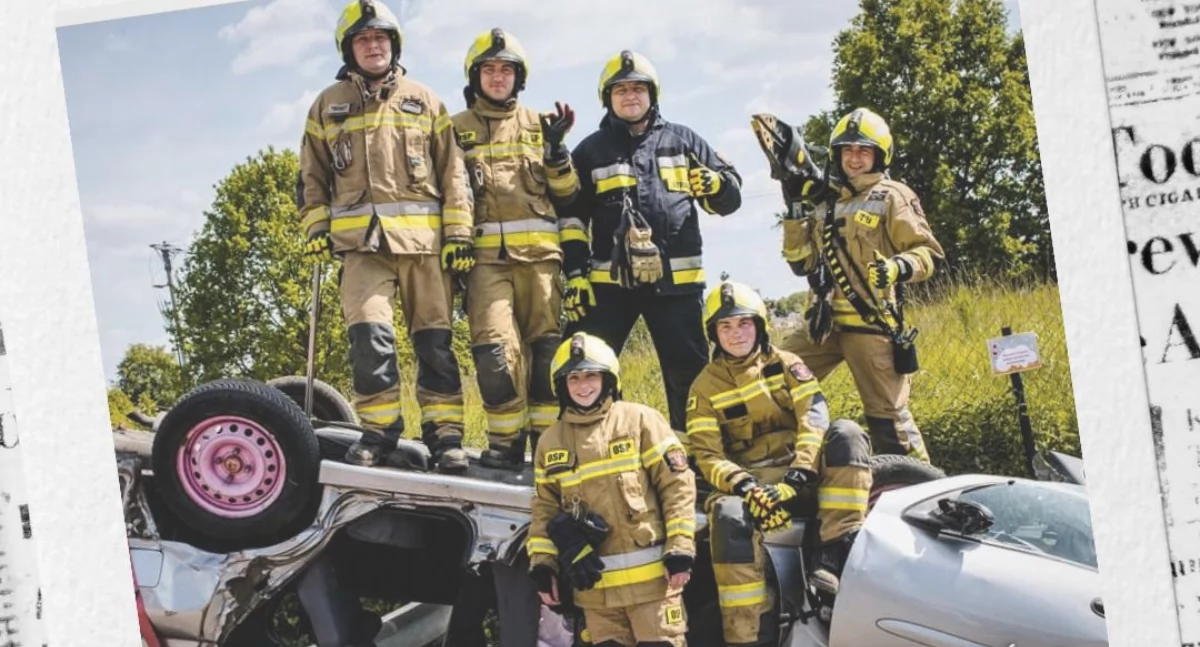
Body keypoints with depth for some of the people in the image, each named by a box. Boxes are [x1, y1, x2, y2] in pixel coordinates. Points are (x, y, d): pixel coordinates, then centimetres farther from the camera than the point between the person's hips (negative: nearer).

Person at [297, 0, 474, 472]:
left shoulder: (423, 101, 12)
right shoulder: (329, 105, 14)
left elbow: (452, 171, 8)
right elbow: (312, 176, 17)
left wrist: (459, 232, 0)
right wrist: (315, 228, 5)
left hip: (423, 237, 0)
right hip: (362, 240, 0)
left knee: (434, 340, 1)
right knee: (369, 333, -15)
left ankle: (444, 432, 7)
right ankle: (379, 428, -3)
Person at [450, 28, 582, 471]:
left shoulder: (538, 125, 18)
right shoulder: (456, 129, 15)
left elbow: (567, 194, 15)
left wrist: (556, 152, -2)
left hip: (539, 252, 1)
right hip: (486, 255, -1)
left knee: (548, 347, -3)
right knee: (494, 349, -12)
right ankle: (506, 442, -4)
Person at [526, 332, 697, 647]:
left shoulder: (639, 420, -1)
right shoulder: (550, 441, 11)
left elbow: (678, 484, -4)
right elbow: (543, 508, 16)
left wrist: (680, 549, -10)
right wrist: (542, 563, 5)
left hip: (650, 574, -4)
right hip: (593, 583, 4)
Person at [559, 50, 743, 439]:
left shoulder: (682, 141, 11)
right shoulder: (591, 151, 9)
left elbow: (730, 198, 11)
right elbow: (571, 216, 8)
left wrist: (714, 183, -12)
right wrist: (575, 274, -1)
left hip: (675, 280, 0)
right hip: (610, 280, 0)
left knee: (689, 373, 4)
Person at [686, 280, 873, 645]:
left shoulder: (786, 364, 10)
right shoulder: (705, 387, 9)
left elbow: (814, 418, -6)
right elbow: (707, 455, -1)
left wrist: (798, 478, -23)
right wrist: (747, 488, -22)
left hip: (801, 470, 1)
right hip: (747, 479, -1)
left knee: (846, 434, -29)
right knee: (728, 516, -37)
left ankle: (834, 556, -34)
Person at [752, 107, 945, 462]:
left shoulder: (892, 197, 1)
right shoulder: (823, 200, 19)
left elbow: (928, 252, -4)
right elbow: (801, 263, 17)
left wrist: (900, 267, -25)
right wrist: (795, 213, 6)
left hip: (872, 323, -6)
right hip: (824, 321, 6)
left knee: (887, 413, -6)